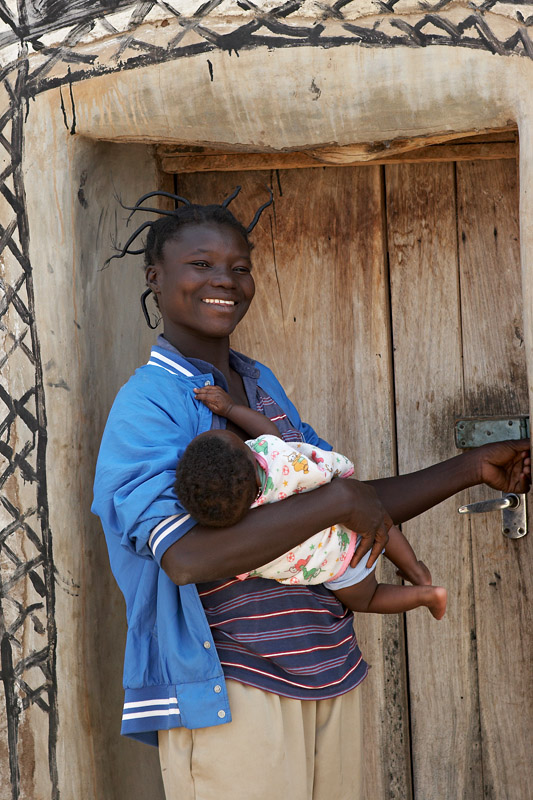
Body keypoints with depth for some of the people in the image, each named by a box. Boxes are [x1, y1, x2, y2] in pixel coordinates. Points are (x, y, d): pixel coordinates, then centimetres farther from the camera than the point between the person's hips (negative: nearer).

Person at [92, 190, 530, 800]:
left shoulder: (263, 384, 16)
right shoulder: (148, 403, -10)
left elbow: (355, 509, 23)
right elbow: (186, 556, -25)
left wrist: (472, 468, 17)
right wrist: (337, 502, -21)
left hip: (330, 676, 7)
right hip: (228, 695, -7)